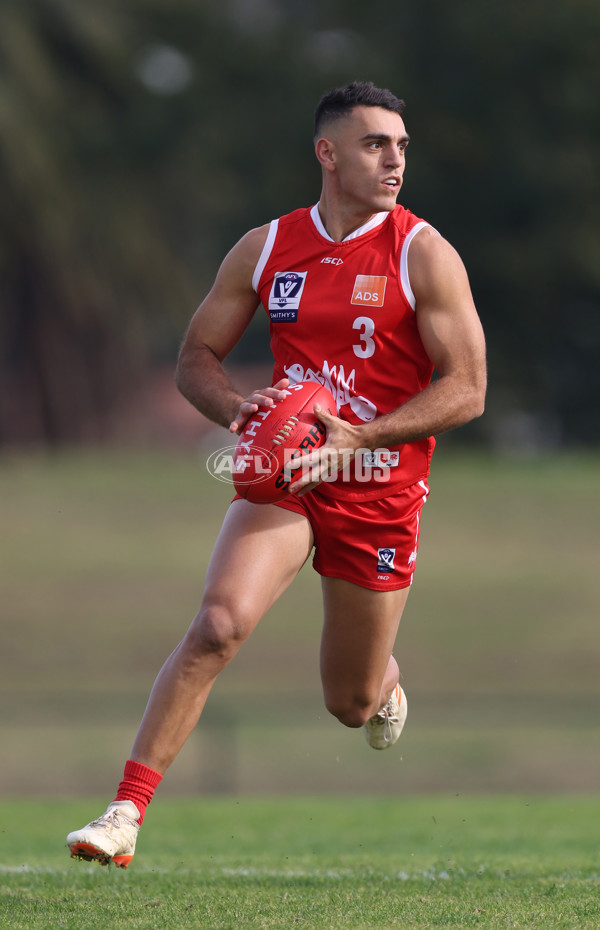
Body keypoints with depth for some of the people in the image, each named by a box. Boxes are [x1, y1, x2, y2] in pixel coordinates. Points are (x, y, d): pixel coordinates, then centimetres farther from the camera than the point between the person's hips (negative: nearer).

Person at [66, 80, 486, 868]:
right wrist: (237, 410, -12)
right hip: (282, 474, 1)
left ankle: (385, 682, 51)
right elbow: (196, 359, 10)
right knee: (218, 624, -25)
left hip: (380, 490, -1)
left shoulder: (422, 255, -7)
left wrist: (360, 435, -23)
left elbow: (466, 390, -10)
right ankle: (126, 815, -24)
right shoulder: (266, 249, 2)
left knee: (351, 705, 11)